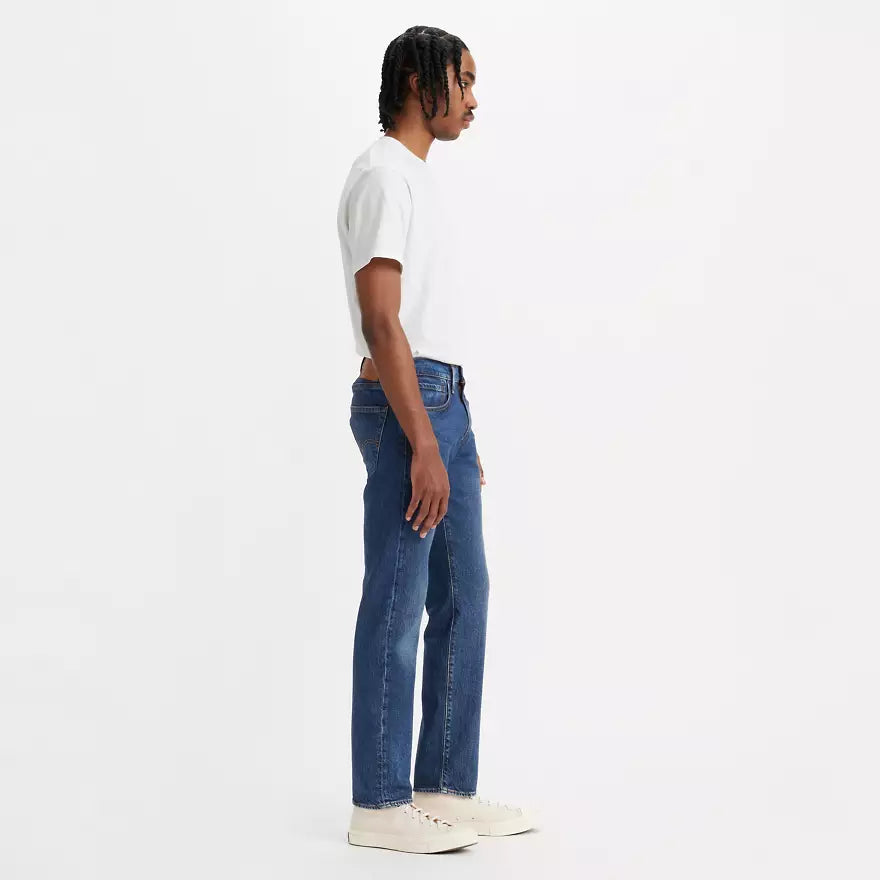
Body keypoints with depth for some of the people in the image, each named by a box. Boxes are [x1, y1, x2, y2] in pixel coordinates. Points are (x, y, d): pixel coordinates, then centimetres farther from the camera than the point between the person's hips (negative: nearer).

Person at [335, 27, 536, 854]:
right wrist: (422, 445, -22)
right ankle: (379, 804, 6)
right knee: (398, 607, -4)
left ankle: (445, 788, 19)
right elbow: (380, 322, -19)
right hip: (405, 407, -10)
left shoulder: (416, 176, 20)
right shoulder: (382, 175, -11)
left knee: (462, 598, 11)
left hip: (443, 400, 10)